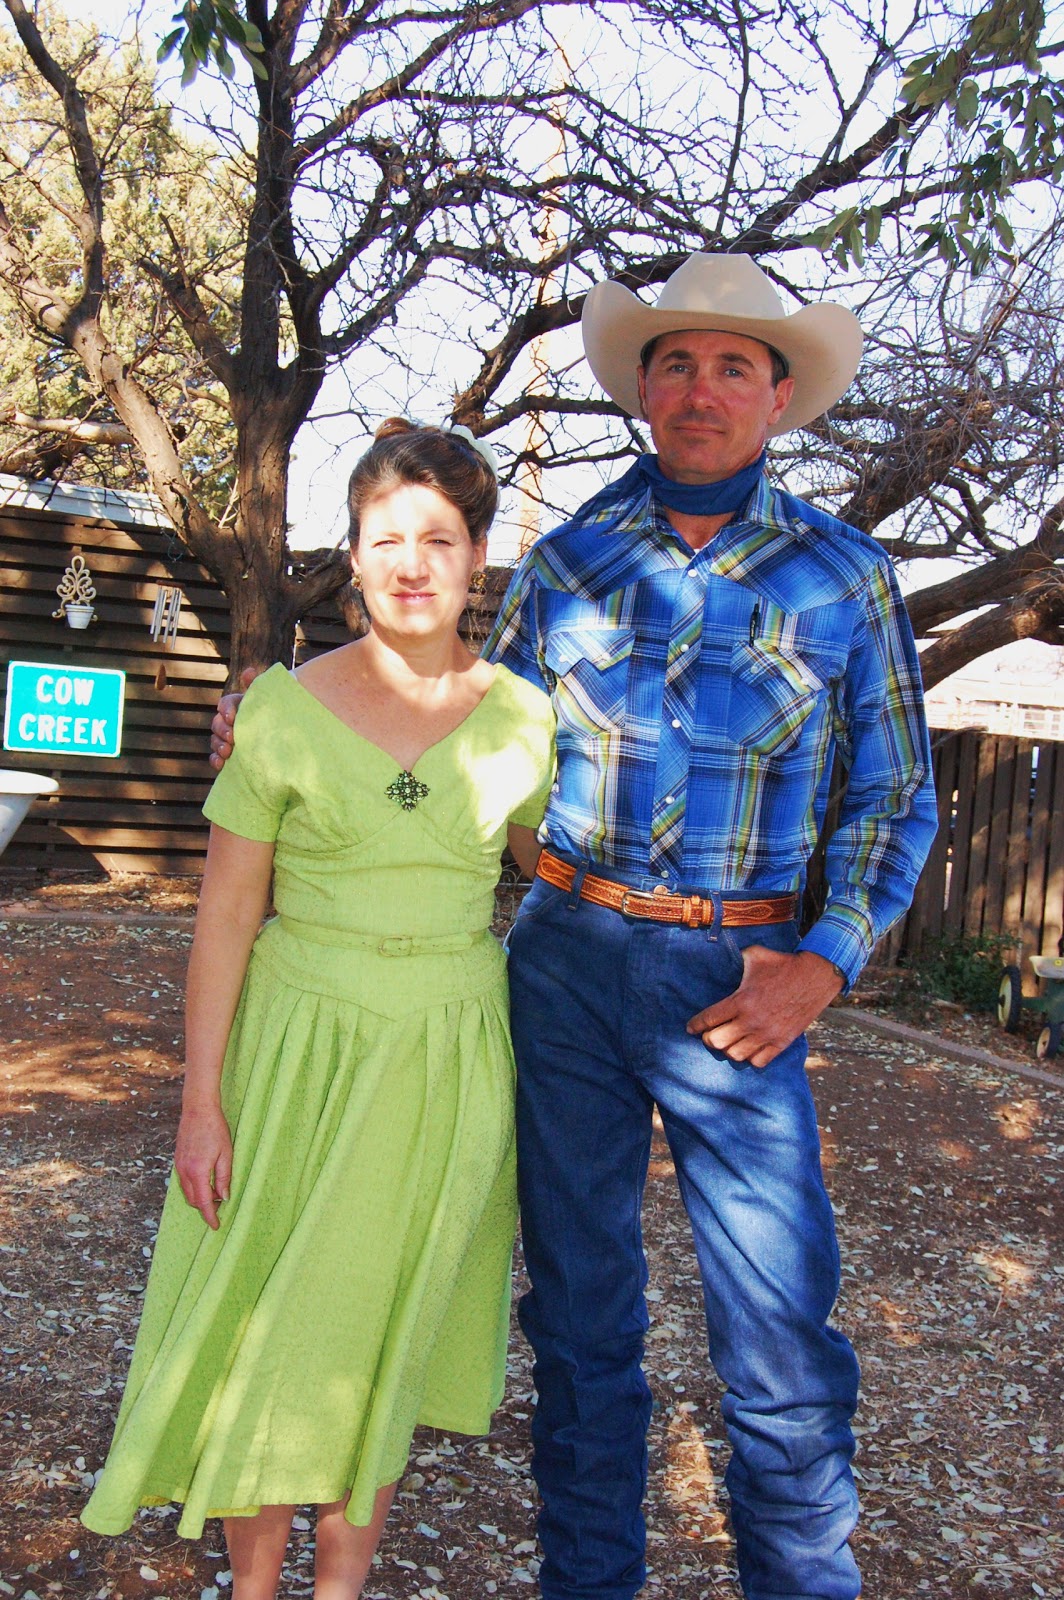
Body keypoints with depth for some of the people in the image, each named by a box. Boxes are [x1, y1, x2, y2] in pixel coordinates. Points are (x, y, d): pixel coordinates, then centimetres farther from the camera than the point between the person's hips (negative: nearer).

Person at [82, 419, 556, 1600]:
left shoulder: (520, 716, -3)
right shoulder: (285, 707, -8)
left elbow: (556, 871, 14)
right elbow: (224, 915, -6)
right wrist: (201, 1101, -7)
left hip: (448, 1061, 1)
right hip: (299, 1047, -1)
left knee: (384, 1335, 13)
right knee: (269, 1332, 9)